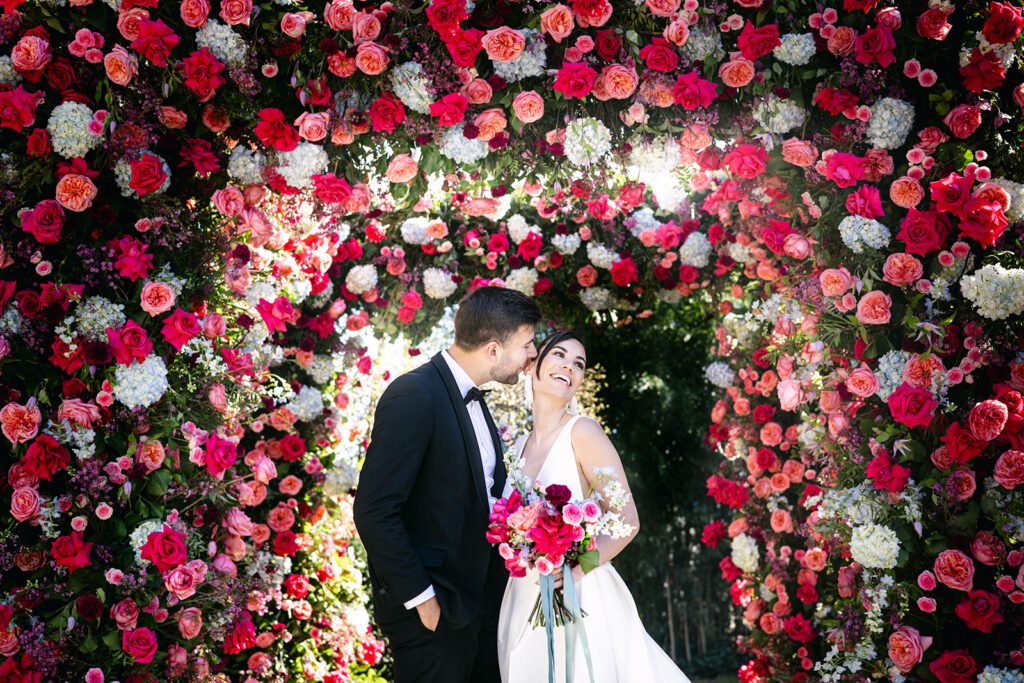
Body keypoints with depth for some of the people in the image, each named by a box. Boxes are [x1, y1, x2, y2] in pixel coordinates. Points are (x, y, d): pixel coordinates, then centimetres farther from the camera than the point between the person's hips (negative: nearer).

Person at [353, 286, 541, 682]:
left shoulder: (470, 397, 11)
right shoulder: (414, 397, -18)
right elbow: (374, 512, -21)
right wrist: (420, 598, -18)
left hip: (479, 601, 9)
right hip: (432, 608, -9)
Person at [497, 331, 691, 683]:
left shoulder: (582, 432, -7)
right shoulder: (518, 447, 11)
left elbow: (627, 521, -11)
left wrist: (577, 570, -23)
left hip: (578, 603, -5)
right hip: (522, 604, 5)